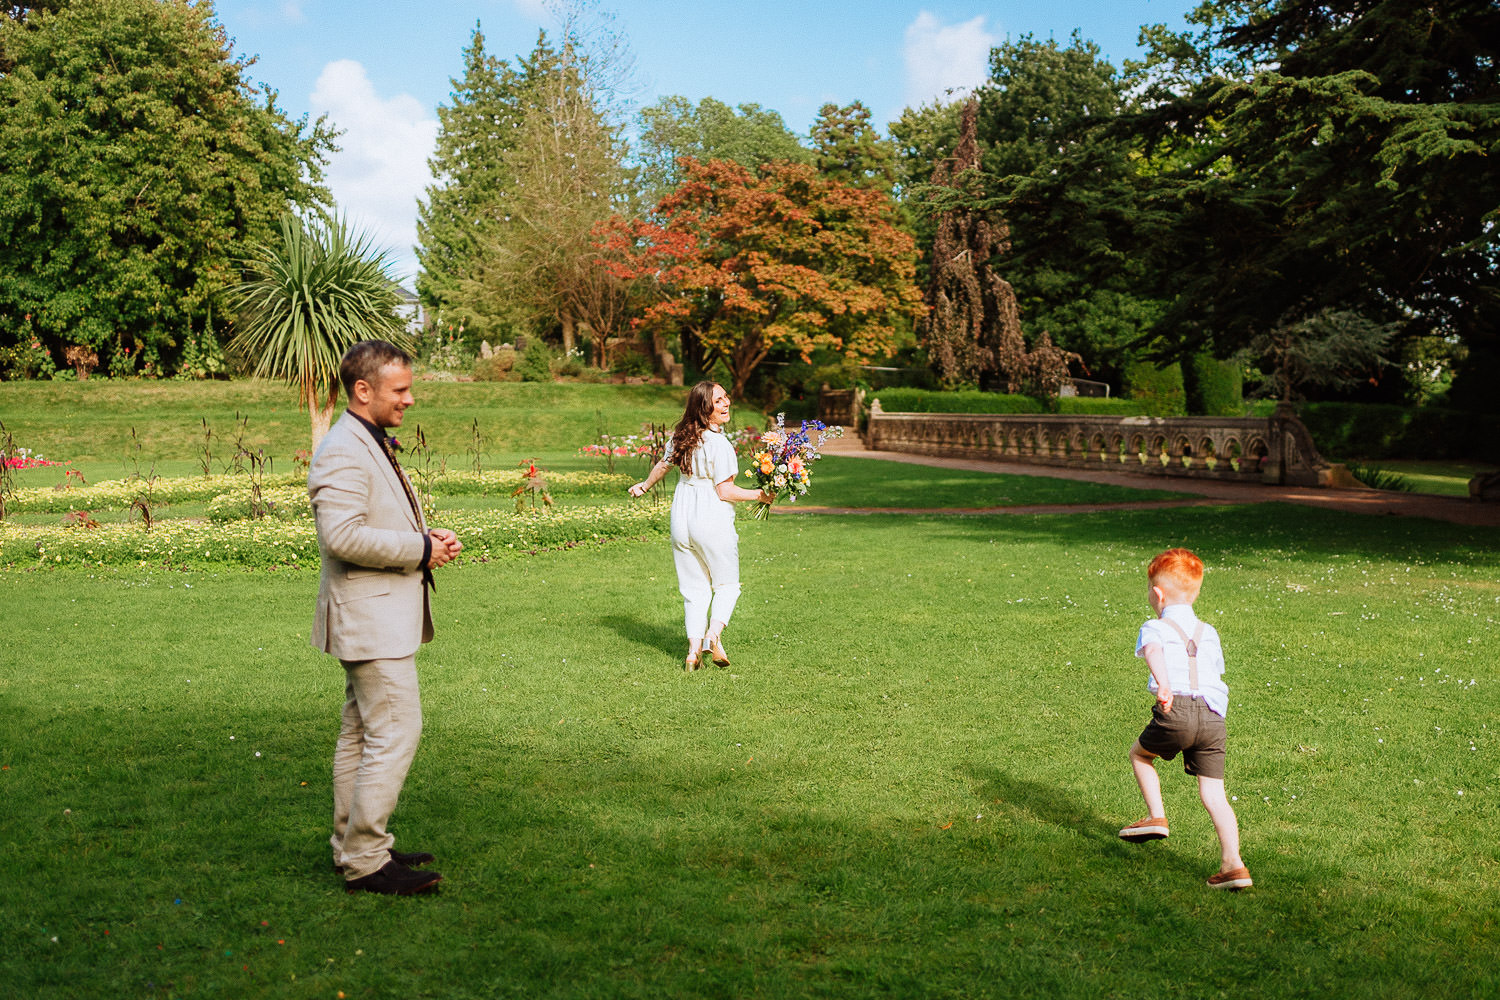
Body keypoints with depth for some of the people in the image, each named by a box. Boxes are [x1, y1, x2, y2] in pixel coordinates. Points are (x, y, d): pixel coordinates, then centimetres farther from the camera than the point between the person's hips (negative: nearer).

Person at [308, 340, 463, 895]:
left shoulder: (373, 445, 17)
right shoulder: (343, 452, -17)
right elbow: (342, 535, -28)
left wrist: (428, 537, 9)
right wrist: (420, 549, -20)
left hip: (383, 616, 11)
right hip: (370, 619, -11)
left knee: (361, 735, 16)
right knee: (395, 735, -10)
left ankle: (354, 846, 25)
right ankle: (366, 861, -4)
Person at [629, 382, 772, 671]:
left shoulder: (681, 437, 6)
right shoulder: (719, 444, -16)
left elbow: (663, 465, 23)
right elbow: (724, 491, -15)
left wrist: (645, 485, 42)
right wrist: (758, 495, -4)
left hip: (681, 520, 6)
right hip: (712, 521, -6)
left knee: (694, 588, 12)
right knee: (727, 584, 9)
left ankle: (694, 649, 5)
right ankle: (714, 634, -12)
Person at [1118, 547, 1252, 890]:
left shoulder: (1155, 628, 8)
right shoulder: (1209, 633, 24)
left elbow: (1153, 651, -16)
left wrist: (1163, 684, -34)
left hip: (1177, 710, -5)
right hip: (1214, 718, 5)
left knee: (1139, 753, 24)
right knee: (1213, 794, 6)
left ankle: (1156, 817, 16)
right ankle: (1232, 864, -2)